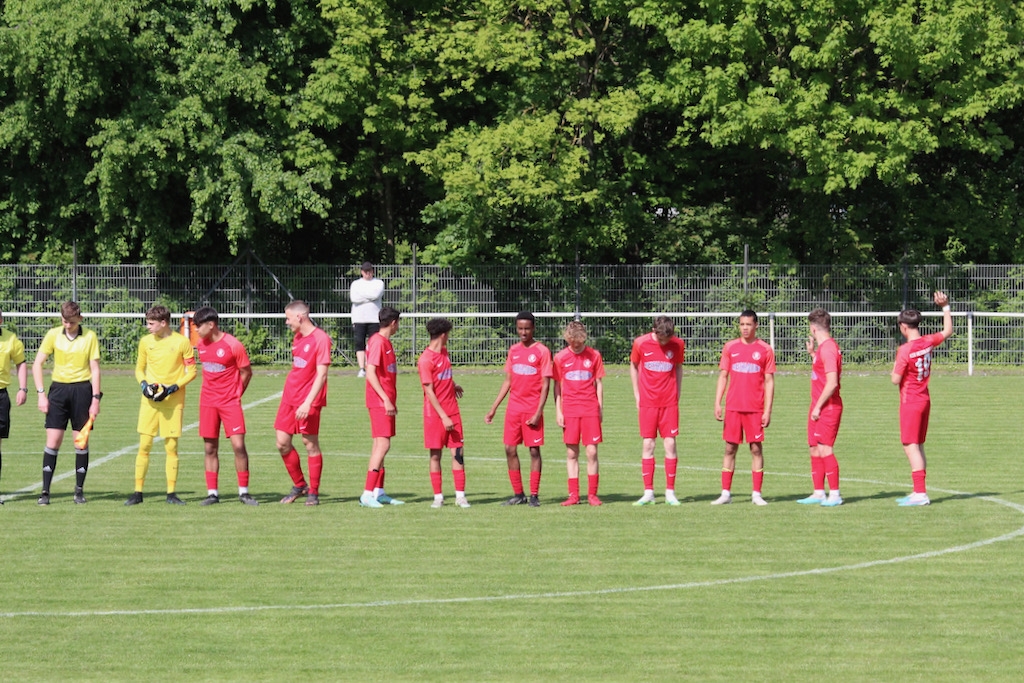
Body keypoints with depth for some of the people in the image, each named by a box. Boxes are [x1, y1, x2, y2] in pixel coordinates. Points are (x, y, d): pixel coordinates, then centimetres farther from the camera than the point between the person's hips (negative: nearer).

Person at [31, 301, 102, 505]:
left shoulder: (90, 337, 1)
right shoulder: (53, 335, 2)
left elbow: (94, 369, 2)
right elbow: (37, 364, 4)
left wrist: (96, 398, -4)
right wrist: (41, 394, -5)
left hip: (82, 389, 0)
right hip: (58, 388, 0)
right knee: (53, 441, -6)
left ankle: (79, 490, 12)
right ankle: (45, 491, -4)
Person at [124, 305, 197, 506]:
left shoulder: (182, 342, -4)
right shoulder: (145, 342, 5)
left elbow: (192, 372, -1)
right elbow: (139, 368, 15)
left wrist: (172, 389, -13)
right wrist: (143, 384, -6)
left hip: (173, 401, -2)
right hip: (150, 400, 2)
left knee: (171, 447, 0)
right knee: (144, 446, -1)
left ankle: (171, 493, 8)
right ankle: (138, 492, 4)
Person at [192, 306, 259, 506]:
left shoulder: (233, 345, -12)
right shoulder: (201, 345, 5)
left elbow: (246, 372, -3)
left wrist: (235, 394, 3)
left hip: (230, 402, -5)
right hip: (208, 402, 5)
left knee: (238, 445, -9)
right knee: (210, 448, 4)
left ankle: (243, 491, 1)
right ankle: (212, 493, 9)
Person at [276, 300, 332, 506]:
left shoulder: (320, 339, -14)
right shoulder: (297, 338, 12)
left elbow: (321, 375, -18)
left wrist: (308, 403, -23)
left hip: (308, 401, -8)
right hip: (289, 397, 8)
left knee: (310, 443, -2)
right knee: (282, 443, 5)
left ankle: (313, 492, 6)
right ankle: (299, 485, 20)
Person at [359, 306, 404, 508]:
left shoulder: (386, 342, 15)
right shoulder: (377, 342, -14)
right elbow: (370, 373, -20)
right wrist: (386, 400, -22)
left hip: (385, 402, 10)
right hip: (379, 401, -10)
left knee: (379, 446, 11)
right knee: (383, 445, -14)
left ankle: (379, 493, 15)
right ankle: (367, 494, -18)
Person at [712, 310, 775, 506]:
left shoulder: (765, 350, 3)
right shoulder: (730, 347, 8)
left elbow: (769, 381, 2)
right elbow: (723, 376, 9)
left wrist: (768, 410, -4)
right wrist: (717, 404, -1)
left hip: (755, 409, -2)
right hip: (733, 407, 2)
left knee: (756, 449, -1)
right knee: (730, 449, 3)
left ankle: (756, 494, 4)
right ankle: (726, 493, 7)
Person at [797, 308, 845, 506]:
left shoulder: (828, 348, -17)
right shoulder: (822, 347, 14)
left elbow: (832, 382, -23)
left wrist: (818, 406, -19)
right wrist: (812, 353, 23)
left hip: (828, 407, -10)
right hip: (818, 407, 10)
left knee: (825, 449, -11)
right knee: (815, 450, 12)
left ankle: (835, 494, -8)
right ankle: (818, 493, 16)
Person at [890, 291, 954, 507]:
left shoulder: (905, 351, -20)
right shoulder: (927, 342, 1)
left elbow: (896, 379, -17)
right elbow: (947, 331, 20)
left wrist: (894, 366, 2)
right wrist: (945, 307, 24)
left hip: (910, 402, -8)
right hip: (924, 400, 8)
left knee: (911, 446, -7)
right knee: (918, 446, 14)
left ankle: (920, 493, -13)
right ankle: (919, 492, 17)